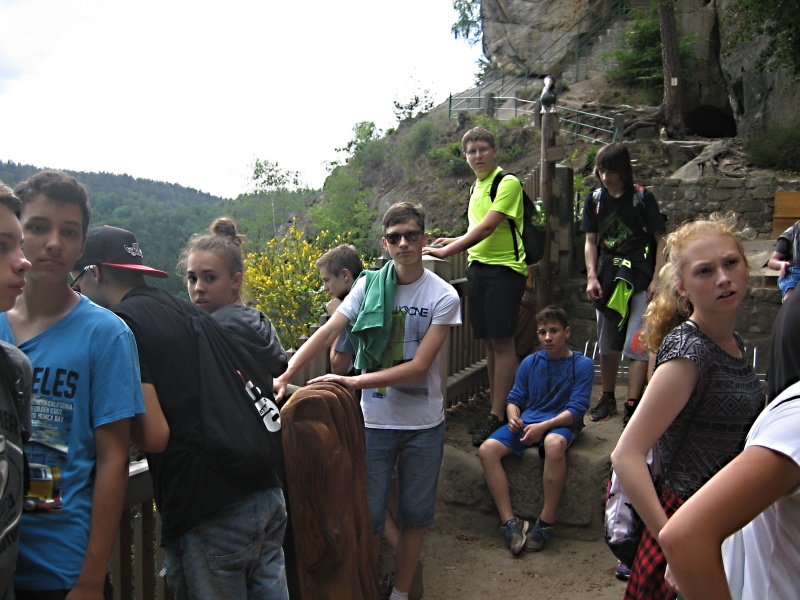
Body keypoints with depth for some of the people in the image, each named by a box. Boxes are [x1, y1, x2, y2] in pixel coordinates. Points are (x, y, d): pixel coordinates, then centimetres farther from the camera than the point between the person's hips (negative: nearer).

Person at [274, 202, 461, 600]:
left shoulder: (443, 297, -9)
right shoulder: (369, 284, -3)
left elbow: (418, 367, -16)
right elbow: (327, 333, -10)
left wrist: (353, 382, -23)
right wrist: (284, 377, -23)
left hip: (423, 424, 0)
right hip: (373, 420, 0)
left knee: (414, 516, 13)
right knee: (366, 516, 5)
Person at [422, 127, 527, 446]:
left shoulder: (508, 183, -8)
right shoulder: (476, 187, 18)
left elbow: (486, 229, -18)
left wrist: (446, 251, -20)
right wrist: (453, 241, 19)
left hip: (505, 268, -8)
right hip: (477, 267, 8)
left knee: (502, 342, -6)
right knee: (488, 341, 9)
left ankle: (499, 415, -2)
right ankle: (494, 407, 17)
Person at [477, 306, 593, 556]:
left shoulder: (582, 364, -1)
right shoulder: (530, 362, 12)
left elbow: (576, 409, -9)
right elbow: (515, 398, 15)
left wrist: (543, 426, -22)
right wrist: (513, 417, -10)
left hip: (561, 423, -4)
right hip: (526, 421, 5)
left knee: (554, 444, -41)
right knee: (487, 449, -22)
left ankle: (545, 524, -26)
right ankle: (511, 523, -19)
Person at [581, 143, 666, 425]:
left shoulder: (643, 198, -4)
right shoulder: (594, 200, 7)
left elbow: (660, 240, -3)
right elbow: (591, 242, 10)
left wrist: (656, 280, -10)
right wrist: (592, 277, -2)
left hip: (640, 279, -4)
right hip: (608, 279, 5)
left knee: (637, 344, -9)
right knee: (607, 343, 13)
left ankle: (633, 404, -5)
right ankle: (607, 398, 25)